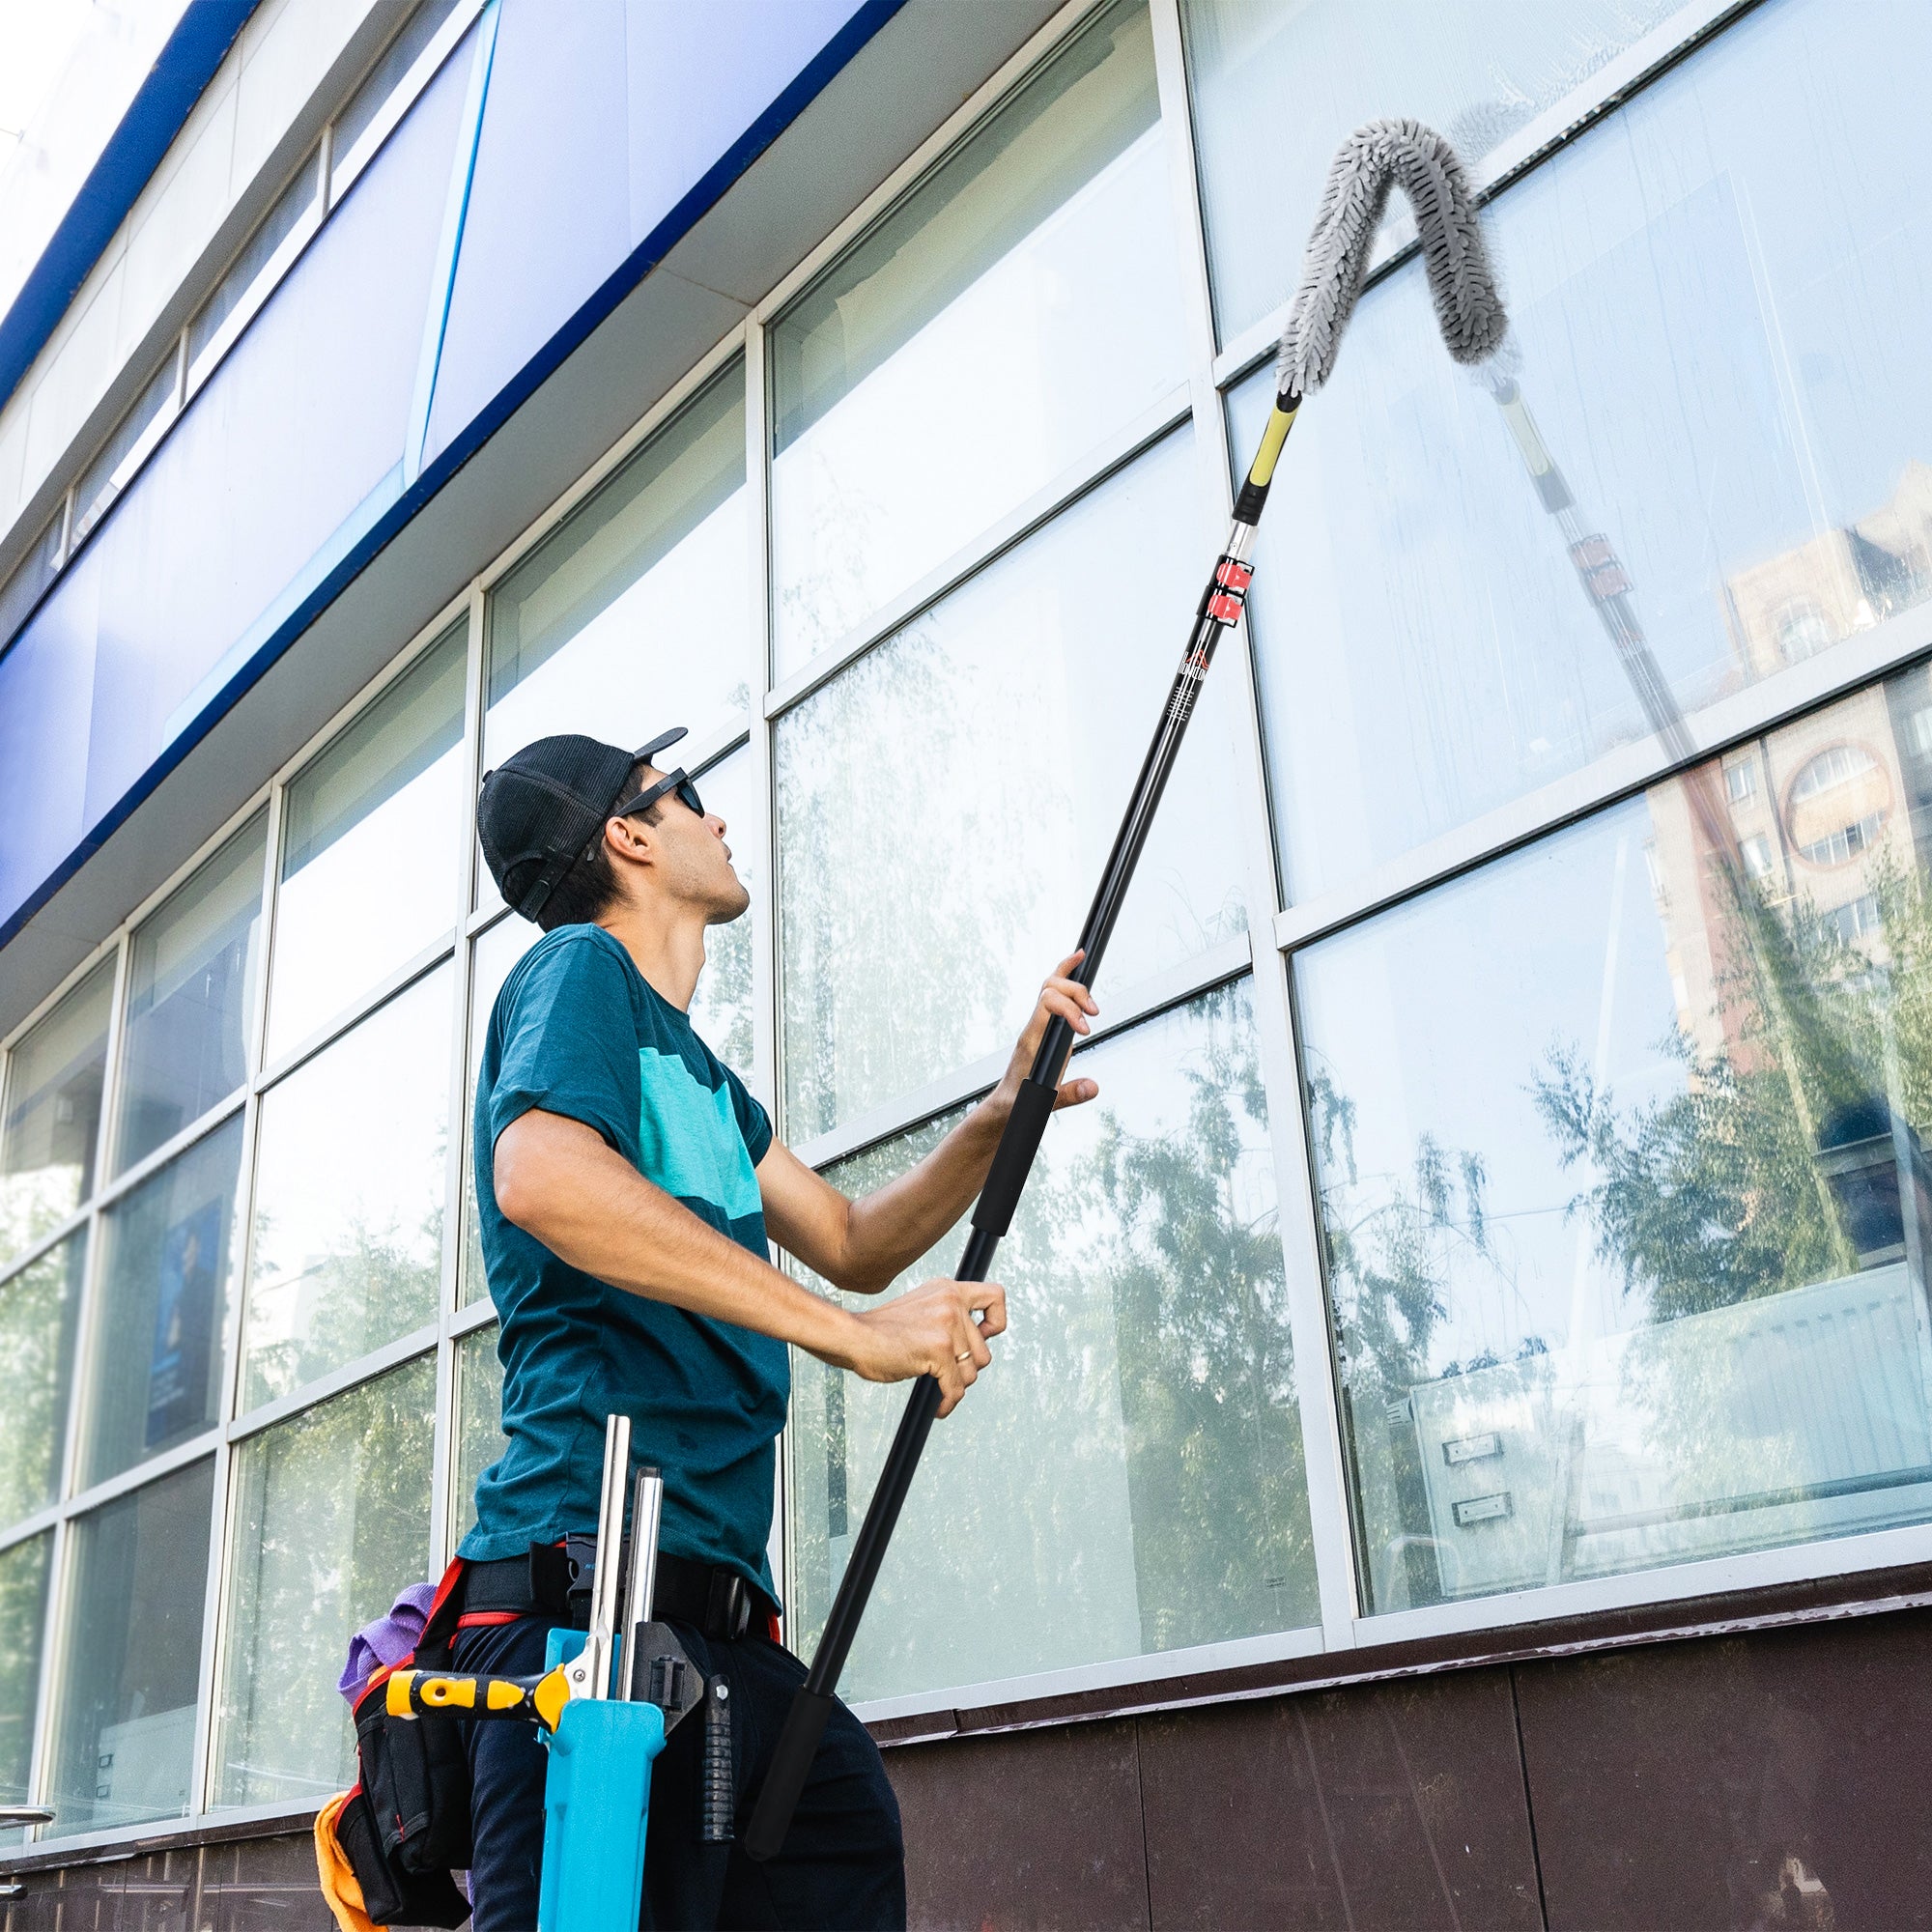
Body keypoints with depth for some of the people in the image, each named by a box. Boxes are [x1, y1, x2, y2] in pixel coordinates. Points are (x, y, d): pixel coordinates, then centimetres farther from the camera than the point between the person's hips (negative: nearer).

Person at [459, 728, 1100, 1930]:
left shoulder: (699, 1069, 26)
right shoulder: (581, 969, -2)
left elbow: (851, 1241, 27)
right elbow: (540, 1177, -23)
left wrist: (1003, 1117, 11)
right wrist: (854, 1333, -21)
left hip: (712, 1607, 9)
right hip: (594, 1580, -9)